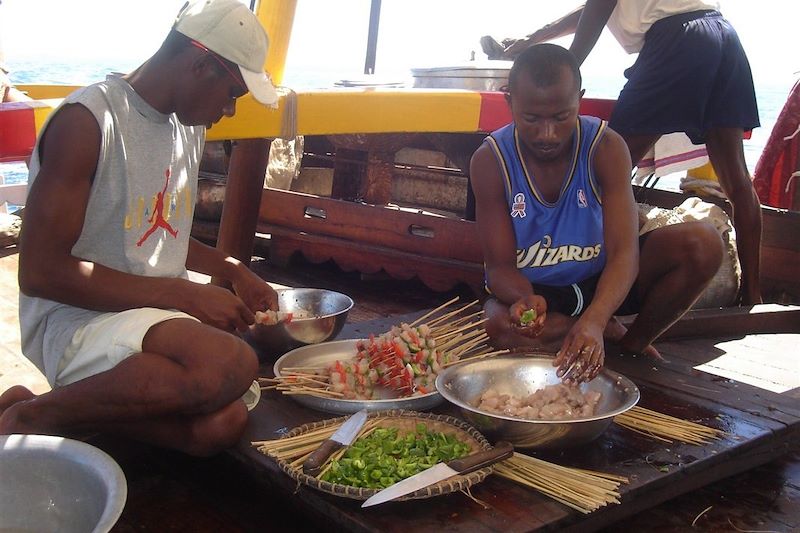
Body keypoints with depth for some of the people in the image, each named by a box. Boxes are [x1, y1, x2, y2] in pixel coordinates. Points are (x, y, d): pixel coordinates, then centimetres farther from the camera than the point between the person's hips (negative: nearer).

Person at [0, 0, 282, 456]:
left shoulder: (191, 126, 12)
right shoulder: (88, 120, -14)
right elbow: (40, 272, -19)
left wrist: (232, 270, 10)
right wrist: (185, 295, -19)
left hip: (162, 315, 8)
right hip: (75, 321, -8)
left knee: (222, 425, -19)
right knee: (230, 364, -33)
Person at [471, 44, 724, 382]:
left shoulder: (606, 147, -17)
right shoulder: (489, 161, -17)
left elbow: (624, 252, -27)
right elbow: (500, 265, -16)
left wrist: (594, 320, -48)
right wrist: (524, 300, -42)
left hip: (601, 281, 1)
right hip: (530, 290, -1)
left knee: (703, 244, -23)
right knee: (501, 326, -38)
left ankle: (633, 345, -4)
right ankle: (612, 335, -9)